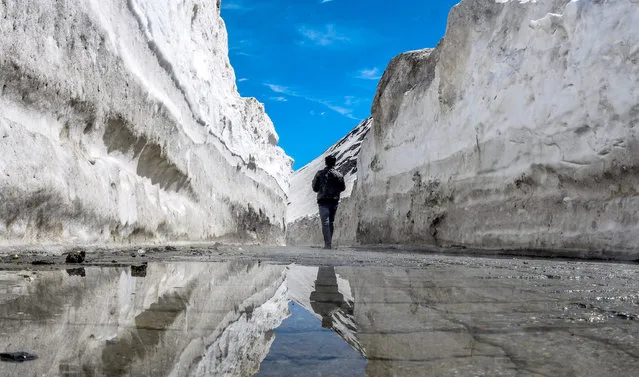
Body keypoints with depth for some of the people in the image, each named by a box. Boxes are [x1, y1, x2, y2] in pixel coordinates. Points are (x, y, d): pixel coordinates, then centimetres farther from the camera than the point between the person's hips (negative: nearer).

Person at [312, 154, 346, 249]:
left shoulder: (320, 174, -3)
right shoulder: (339, 175, 4)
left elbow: (315, 188, 1)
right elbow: (343, 188, 11)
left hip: (323, 201, -3)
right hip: (334, 201, 3)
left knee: (325, 222, -8)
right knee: (330, 222, 14)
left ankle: (328, 243, -20)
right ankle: (329, 243, 16)